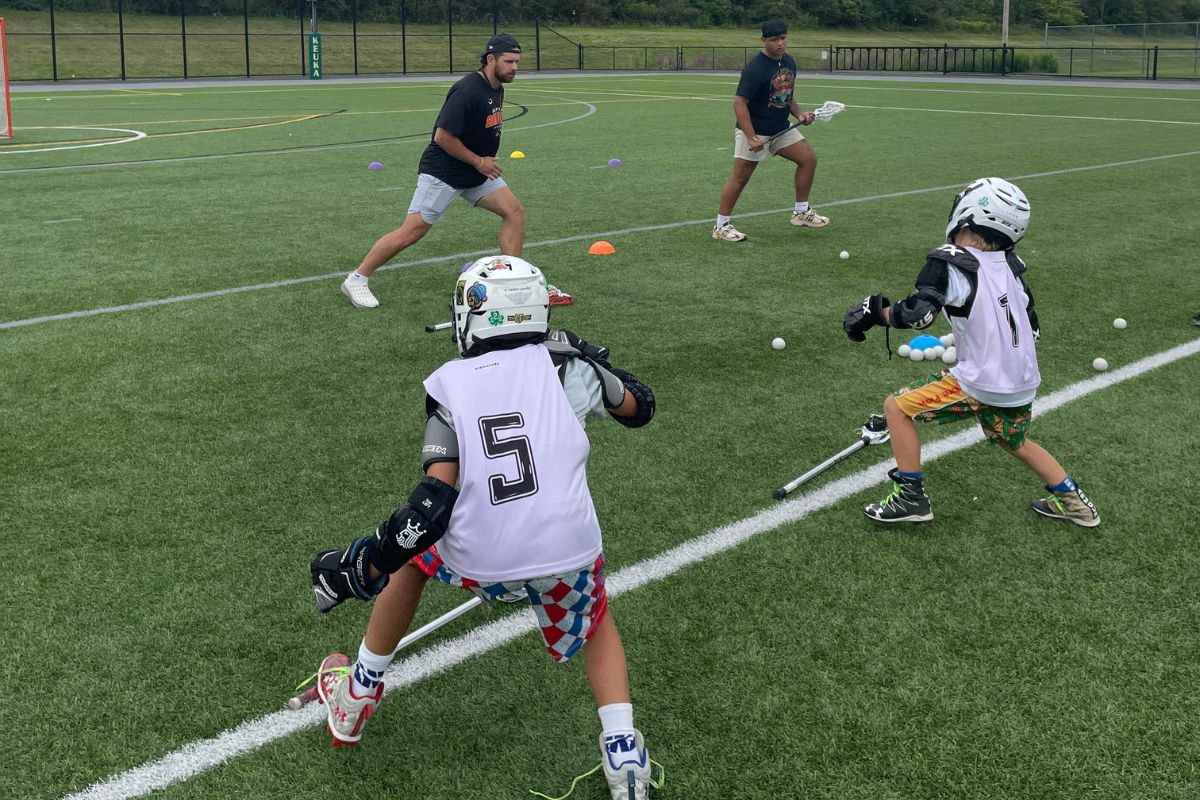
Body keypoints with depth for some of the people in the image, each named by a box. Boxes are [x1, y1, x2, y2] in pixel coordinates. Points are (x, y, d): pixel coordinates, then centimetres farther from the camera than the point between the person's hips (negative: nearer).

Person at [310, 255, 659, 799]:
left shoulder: (449, 383, 2)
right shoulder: (565, 364, 4)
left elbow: (435, 500, -7)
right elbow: (639, 407, 22)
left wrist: (363, 563, 1)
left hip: (475, 560, 0)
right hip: (566, 552, 0)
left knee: (414, 550, 33)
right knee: (593, 626, 33)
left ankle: (358, 698, 44)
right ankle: (623, 751, 15)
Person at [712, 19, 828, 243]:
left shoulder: (789, 62, 5)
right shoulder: (755, 69, -21)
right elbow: (739, 103, -23)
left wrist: (799, 114, 2)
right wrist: (751, 138, -28)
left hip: (781, 129, 8)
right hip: (754, 132, -8)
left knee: (809, 159, 3)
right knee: (741, 177, -5)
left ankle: (801, 213, 14)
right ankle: (721, 226, 7)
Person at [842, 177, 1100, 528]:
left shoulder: (951, 262, -10)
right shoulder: (1010, 266, 11)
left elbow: (917, 314, -22)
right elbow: (1032, 329, 16)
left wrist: (874, 311, -7)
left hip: (981, 383, -8)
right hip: (1022, 385, 8)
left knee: (897, 407, 5)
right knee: (1014, 441, 34)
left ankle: (910, 498, 7)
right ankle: (1072, 501, 38)